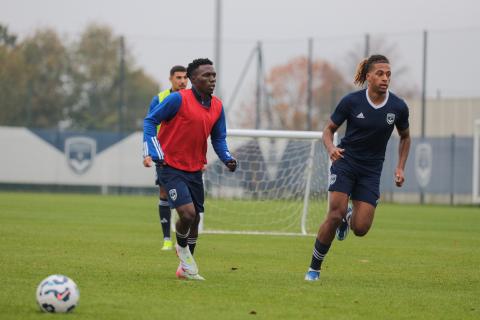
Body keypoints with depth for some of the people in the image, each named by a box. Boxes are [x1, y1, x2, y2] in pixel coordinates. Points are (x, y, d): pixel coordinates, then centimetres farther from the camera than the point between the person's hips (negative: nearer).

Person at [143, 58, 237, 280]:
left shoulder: (217, 107, 6)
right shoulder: (178, 99, -14)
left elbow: (218, 138, 15)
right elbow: (150, 121, -10)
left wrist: (227, 159, -5)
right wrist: (154, 153, -20)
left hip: (195, 170, 7)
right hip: (171, 168, -7)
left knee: (195, 218, 11)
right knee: (187, 213, -20)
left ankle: (186, 267, 28)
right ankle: (182, 247, 13)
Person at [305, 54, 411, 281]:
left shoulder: (398, 107, -5)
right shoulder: (352, 101, -10)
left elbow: (405, 137, 14)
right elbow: (329, 129, 1)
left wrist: (400, 168, 4)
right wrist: (331, 148, -20)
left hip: (371, 171, 2)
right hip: (346, 161, -2)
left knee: (361, 228, -9)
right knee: (335, 215, -19)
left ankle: (349, 217, 31)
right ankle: (314, 268, -2)